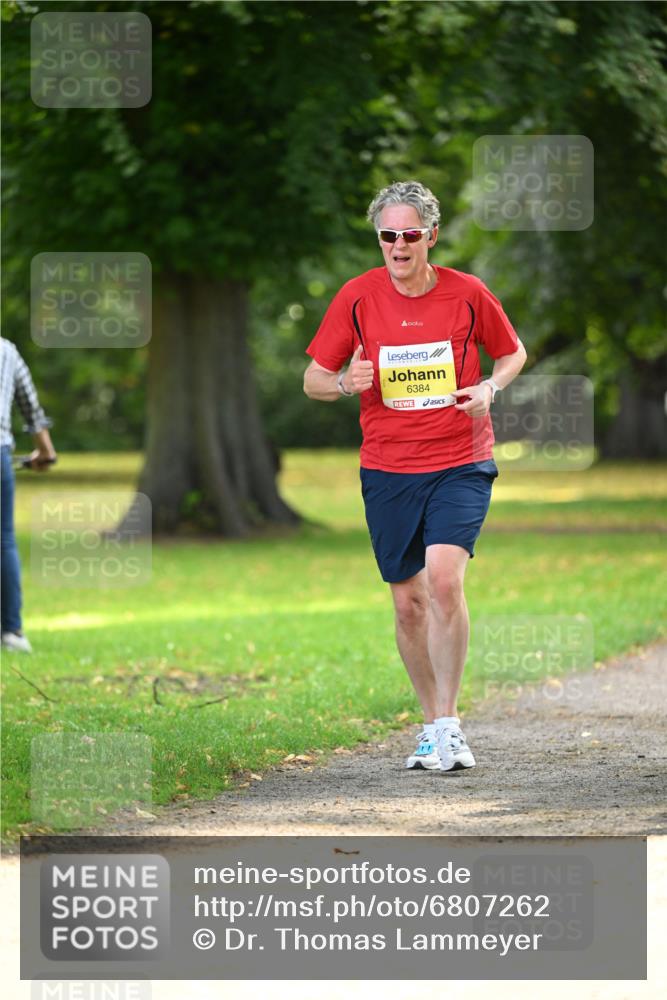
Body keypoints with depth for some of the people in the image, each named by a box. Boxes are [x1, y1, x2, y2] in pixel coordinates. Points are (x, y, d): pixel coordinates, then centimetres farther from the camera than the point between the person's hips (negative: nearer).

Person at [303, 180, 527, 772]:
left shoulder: (467, 293, -2)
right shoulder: (357, 298, -1)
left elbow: (513, 352, 14)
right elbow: (313, 379, 6)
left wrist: (490, 388, -7)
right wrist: (345, 383, -16)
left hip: (461, 463, -2)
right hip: (388, 469, 2)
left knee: (445, 580, -20)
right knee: (408, 601, 5)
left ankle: (449, 724, -12)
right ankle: (433, 725, 20)